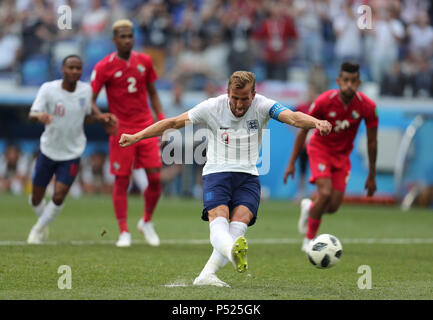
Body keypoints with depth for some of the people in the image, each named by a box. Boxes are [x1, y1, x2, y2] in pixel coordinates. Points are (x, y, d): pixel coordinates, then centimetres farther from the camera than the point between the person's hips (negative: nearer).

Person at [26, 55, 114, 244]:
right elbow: (32, 115, -22)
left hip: (72, 153, 0)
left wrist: (102, 117, -9)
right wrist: (40, 116, -45)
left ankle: (39, 229, 15)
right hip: (48, 149, 0)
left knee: (58, 197, -10)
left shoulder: (86, 90, -7)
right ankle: (43, 224, 40)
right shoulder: (48, 89, -14)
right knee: (36, 198, 8)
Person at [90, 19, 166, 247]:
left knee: (155, 178, -3)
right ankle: (124, 232, 6)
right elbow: (90, 100, -4)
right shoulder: (104, 67, -6)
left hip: (146, 128, 3)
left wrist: (161, 118, 7)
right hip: (121, 131, -3)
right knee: (121, 181, -2)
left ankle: (147, 222, 20)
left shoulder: (144, 61, 6)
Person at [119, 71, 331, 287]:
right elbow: (173, 123, 4)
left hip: (248, 176, 1)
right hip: (216, 173, -1)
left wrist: (317, 123, -42)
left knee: (240, 220, -25)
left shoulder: (262, 106, -4)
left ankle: (206, 276, -31)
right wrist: (136, 137, 3)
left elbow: (293, 117, -20)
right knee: (219, 218, -30)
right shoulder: (212, 107, -3)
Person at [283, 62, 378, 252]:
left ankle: (309, 208, 32)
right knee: (325, 193, -23)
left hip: (342, 154, 3)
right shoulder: (324, 101, -22)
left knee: (333, 206, -5)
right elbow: (303, 130, -10)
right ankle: (309, 241, -6)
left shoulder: (368, 106, -18)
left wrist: (372, 176, -1)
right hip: (320, 148, -3)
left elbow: (372, 141, -6)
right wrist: (292, 163, -9)